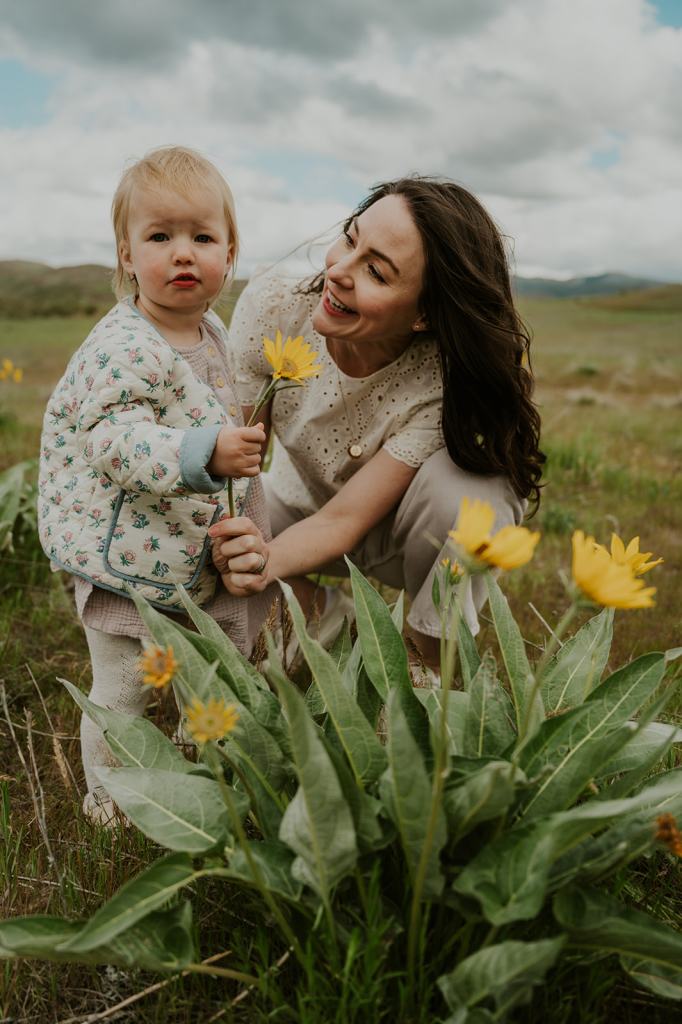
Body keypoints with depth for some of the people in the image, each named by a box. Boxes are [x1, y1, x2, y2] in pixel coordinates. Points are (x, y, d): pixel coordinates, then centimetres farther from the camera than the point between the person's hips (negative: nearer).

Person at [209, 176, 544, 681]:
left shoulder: (442, 383, -33)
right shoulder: (274, 304, -27)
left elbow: (344, 520, -31)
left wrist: (266, 561, -52)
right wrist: (235, 548, -40)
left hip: (399, 535, -3)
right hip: (299, 505, 4)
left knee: (460, 485, -36)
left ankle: (441, 673, -9)